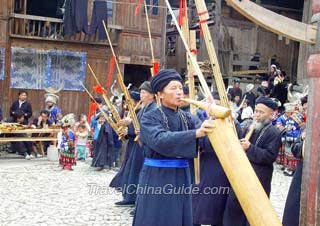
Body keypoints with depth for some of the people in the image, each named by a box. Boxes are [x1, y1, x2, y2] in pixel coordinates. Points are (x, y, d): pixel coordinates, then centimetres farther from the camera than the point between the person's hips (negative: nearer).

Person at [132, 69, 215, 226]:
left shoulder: (188, 118, 7)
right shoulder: (150, 118, -9)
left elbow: (208, 139, -9)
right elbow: (160, 140, -29)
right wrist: (195, 133, -39)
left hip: (182, 178, 5)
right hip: (156, 178, -5)